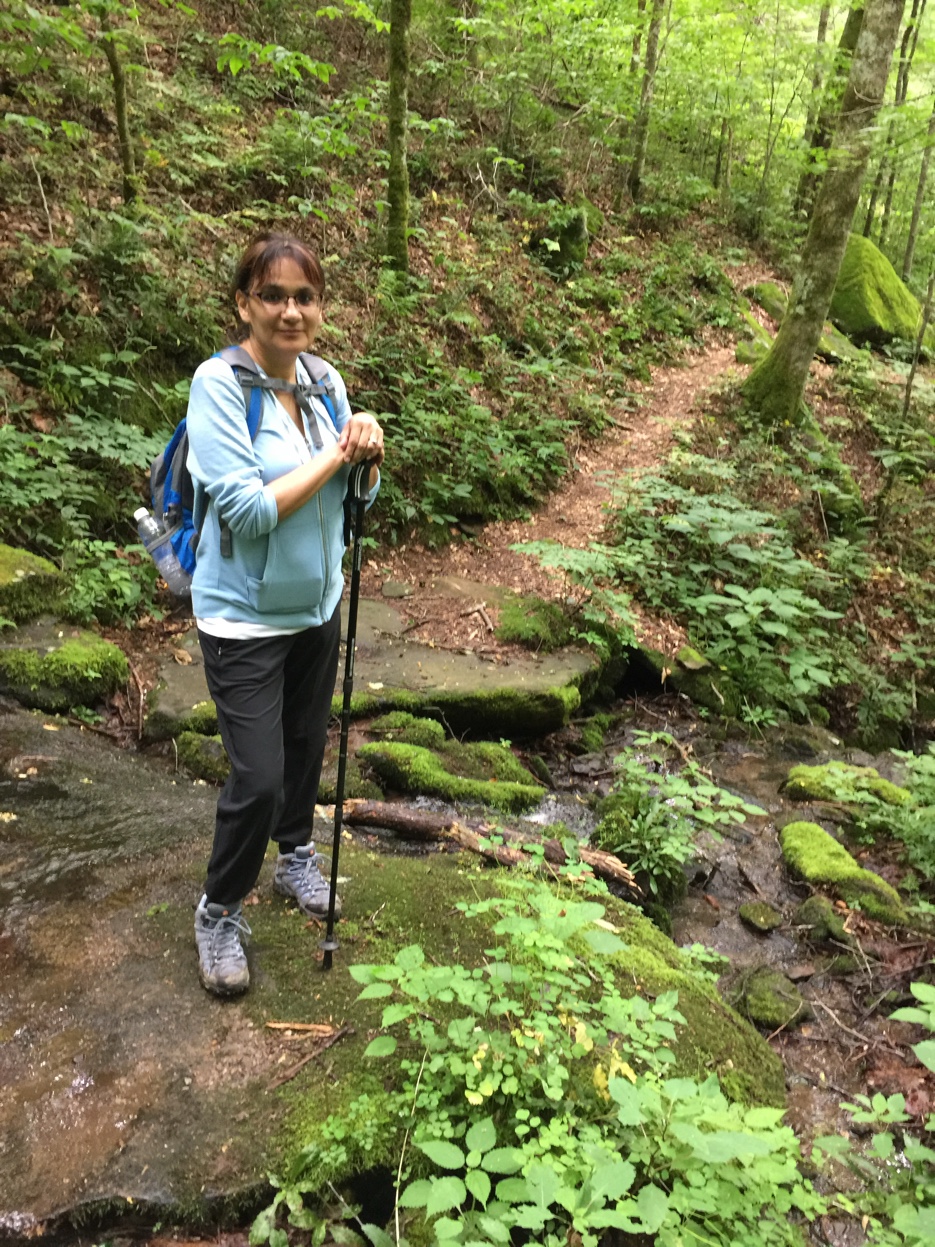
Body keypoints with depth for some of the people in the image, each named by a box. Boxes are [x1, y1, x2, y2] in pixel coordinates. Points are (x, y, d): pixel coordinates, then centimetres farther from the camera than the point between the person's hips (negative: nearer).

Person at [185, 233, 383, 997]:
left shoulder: (326, 381, 0)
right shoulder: (219, 383, -18)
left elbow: (357, 495, 7)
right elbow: (247, 509, -25)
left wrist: (368, 455, -15)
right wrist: (334, 454, -18)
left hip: (318, 605, 6)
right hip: (245, 618, -6)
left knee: (306, 746, 19)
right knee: (257, 777, -5)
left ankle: (295, 857, 45)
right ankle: (219, 912, 21)